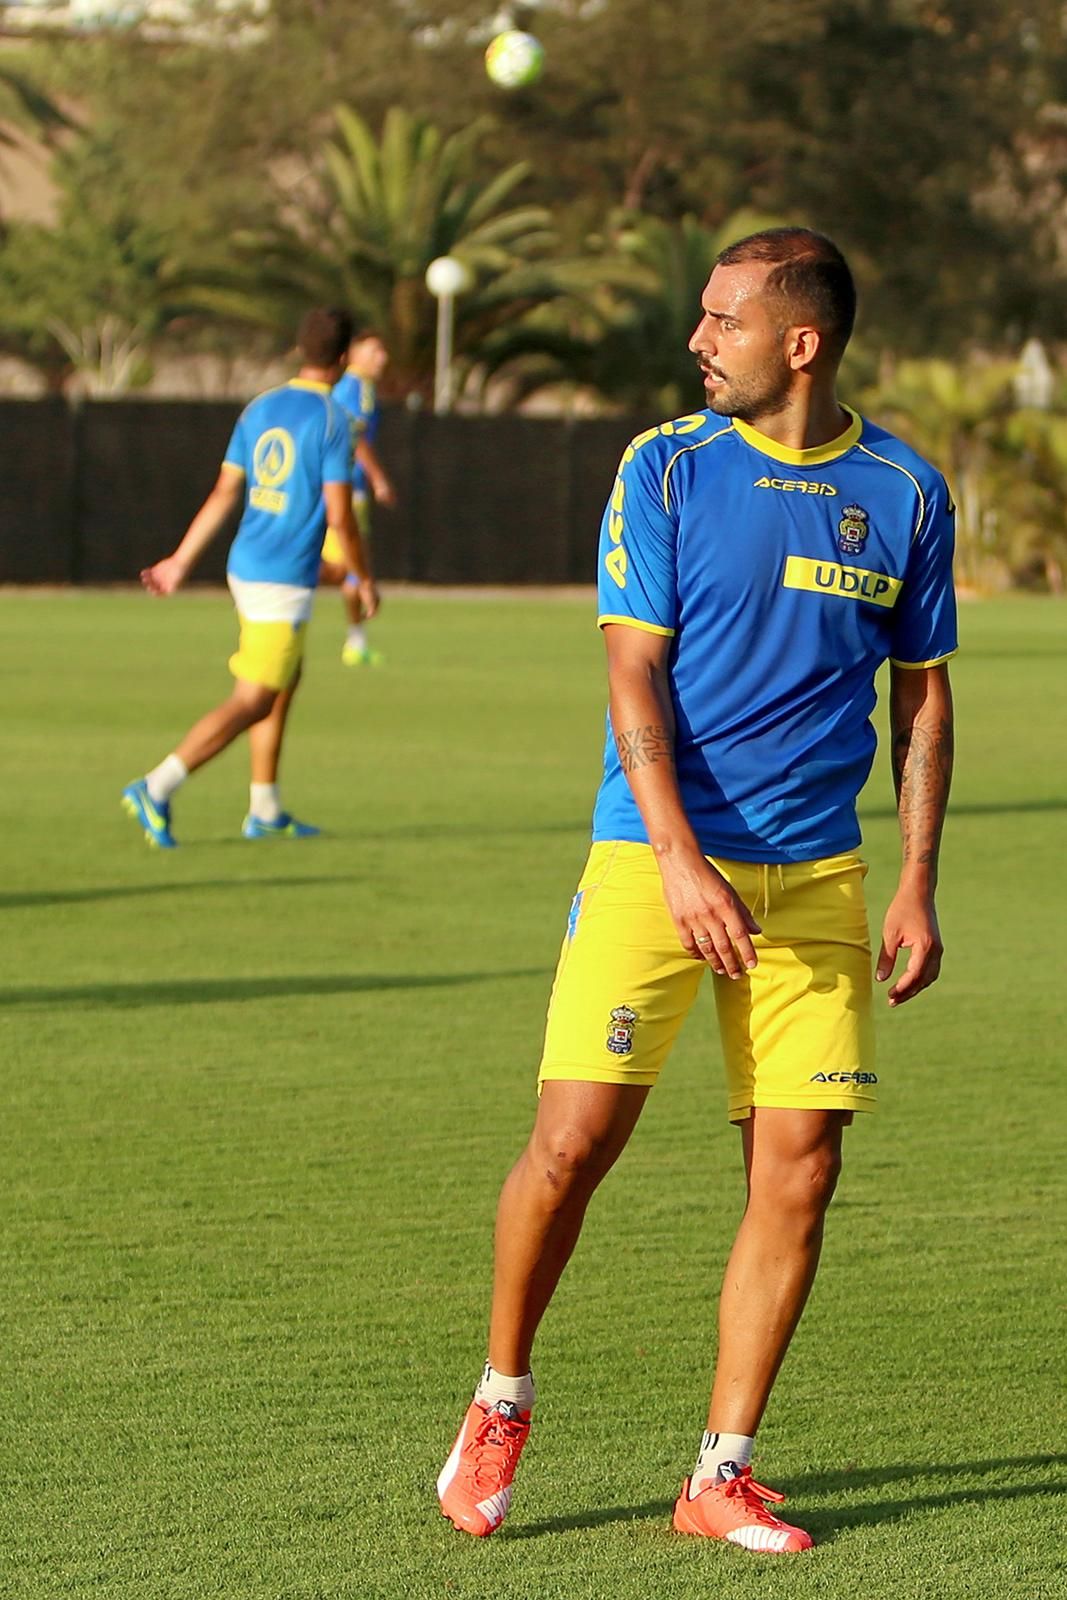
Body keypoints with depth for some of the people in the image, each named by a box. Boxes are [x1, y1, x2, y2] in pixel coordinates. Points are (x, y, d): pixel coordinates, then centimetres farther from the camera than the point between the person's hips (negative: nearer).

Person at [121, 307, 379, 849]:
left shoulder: (260, 409, 8)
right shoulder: (332, 421, -13)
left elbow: (224, 493, 8)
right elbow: (339, 515, -14)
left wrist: (180, 561, 13)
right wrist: (365, 580, -1)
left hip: (245, 567, 8)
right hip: (285, 581, -8)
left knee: (285, 682, 21)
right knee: (252, 701, -7)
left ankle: (265, 810, 24)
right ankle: (156, 789, -17)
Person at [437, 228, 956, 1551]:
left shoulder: (903, 492, 4)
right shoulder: (666, 468, -2)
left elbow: (922, 694, 13)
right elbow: (634, 674, -6)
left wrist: (917, 883, 5)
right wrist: (679, 859, -18)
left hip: (816, 877, 2)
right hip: (655, 860, -2)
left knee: (798, 1170, -3)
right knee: (573, 1142, -9)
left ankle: (721, 1474, 7)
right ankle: (500, 1403, 14)